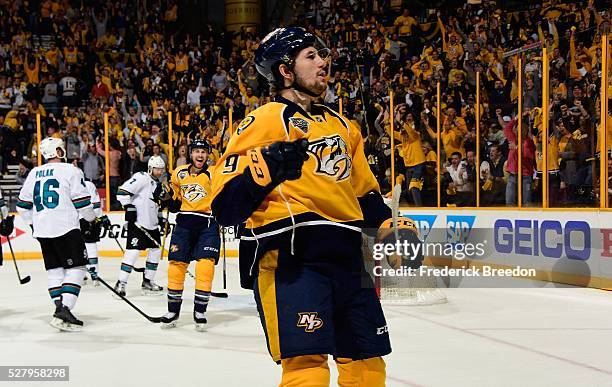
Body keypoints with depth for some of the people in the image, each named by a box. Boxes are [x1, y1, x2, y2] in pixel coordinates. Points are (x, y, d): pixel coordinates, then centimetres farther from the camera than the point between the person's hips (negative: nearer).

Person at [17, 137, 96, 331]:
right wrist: (92, 220, 9)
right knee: (76, 268, -3)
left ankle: (60, 309, 12)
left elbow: (23, 205, 18)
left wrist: (33, 224, 29)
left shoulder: (34, 173, 13)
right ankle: (64, 309, -15)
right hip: (66, 228, -6)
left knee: (54, 269, 14)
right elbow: (82, 201, -8)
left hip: (42, 230, 7)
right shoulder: (70, 170, -6)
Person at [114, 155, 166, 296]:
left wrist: (161, 220, 21)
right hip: (138, 223, -9)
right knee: (133, 251, -14)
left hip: (152, 224, 10)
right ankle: (121, 283, -10)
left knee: (156, 250, 11)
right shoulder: (141, 178, -10)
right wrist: (129, 207, -22)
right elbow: (122, 191, -18)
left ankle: (147, 281, 22)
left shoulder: (157, 184, 18)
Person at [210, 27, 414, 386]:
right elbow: (226, 205, -8)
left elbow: (365, 192, 30)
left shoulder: (342, 126, 23)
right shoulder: (264, 121, -1)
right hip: (288, 256, -7)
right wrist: (264, 167, -23)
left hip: (347, 256, 7)